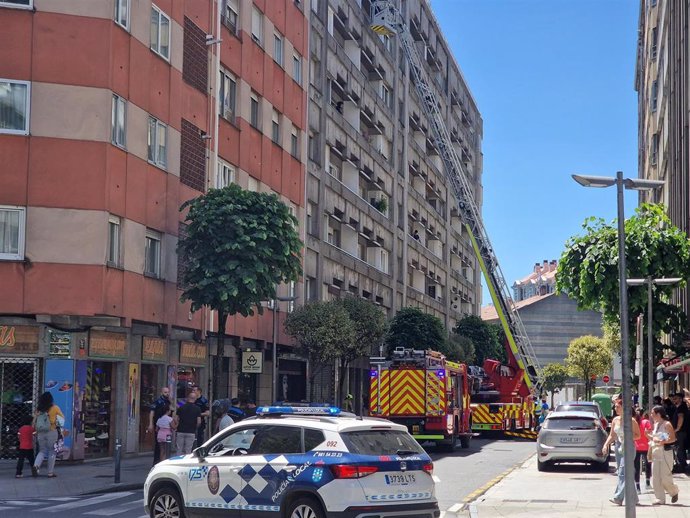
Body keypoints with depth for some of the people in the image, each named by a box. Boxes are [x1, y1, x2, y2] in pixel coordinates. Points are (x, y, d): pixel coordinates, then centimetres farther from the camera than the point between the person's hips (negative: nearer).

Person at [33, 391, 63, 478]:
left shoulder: (38, 409, 3)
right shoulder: (55, 408, -4)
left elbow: (35, 421, 5)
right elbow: (62, 418, 6)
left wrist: (35, 432, 13)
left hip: (40, 433, 3)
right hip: (51, 432, -3)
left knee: (42, 451, 15)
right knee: (52, 452, 7)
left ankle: (36, 465, -10)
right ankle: (50, 472, 8)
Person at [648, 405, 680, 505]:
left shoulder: (667, 424, -9)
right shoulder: (655, 424, 13)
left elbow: (673, 438, -13)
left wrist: (664, 442, -27)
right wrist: (649, 436, 5)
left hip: (665, 452, -7)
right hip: (655, 453, 7)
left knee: (665, 477, -6)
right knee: (655, 478, 2)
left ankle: (674, 492, 21)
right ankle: (660, 499, 7)